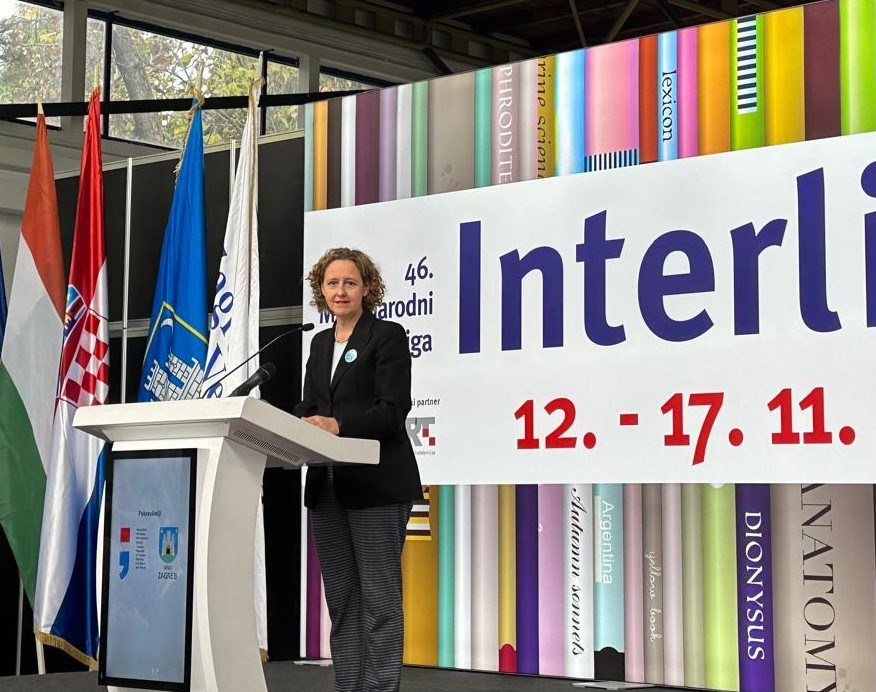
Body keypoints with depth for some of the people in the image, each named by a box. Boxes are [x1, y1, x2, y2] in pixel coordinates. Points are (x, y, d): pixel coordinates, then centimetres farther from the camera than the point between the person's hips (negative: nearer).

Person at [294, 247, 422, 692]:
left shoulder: (387, 336, -3)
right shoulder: (320, 343, 18)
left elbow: (392, 410, -14)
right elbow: (309, 407, 17)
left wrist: (337, 424, -28)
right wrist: (301, 427, -6)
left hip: (376, 485, -7)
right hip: (327, 486, 7)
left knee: (379, 597, -5)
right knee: (340, 599, 9)